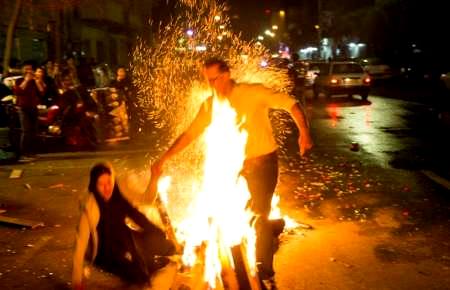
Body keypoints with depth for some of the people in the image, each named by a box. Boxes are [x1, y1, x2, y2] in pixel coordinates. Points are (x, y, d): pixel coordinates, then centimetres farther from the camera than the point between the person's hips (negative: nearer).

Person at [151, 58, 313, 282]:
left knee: (258, 217, -5)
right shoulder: (210, 105, 0)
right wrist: (163, 159, -5)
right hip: (237, 165, 5)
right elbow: (190, 133, 1)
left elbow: (291, 104, -15)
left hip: (263, 163, -5)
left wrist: (304, 133, -31)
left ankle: (265, 269, 13)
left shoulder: (254, 93, -14)